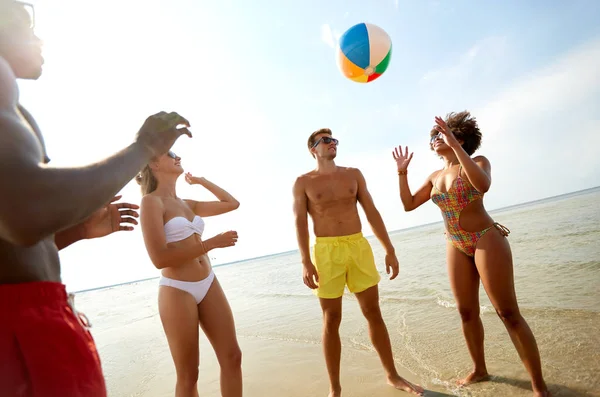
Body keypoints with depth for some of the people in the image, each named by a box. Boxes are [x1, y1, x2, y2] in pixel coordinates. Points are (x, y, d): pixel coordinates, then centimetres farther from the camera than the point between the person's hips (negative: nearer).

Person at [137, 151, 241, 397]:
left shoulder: (187, 204, 12)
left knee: (232, 357, 8)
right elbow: (160, 258, -18)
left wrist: (201, 180, 21)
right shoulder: (151, 201, -9)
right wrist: (211, 243, -18)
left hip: (208, 285, 7)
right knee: (188, 375, 7)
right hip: (177, 292, -6)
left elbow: (232, 203, 20)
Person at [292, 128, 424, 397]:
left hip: (359, 247, 3)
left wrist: (389, 249, 5)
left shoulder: (353, 174, 12)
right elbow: (300, 222, -3)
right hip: (326, 251, -3)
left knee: (373, 313, 11)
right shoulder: (303, 182, 4)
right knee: (331, 320, 5)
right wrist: (305, 261, -14)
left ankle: (393, 375, 29)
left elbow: (372, 212, 9)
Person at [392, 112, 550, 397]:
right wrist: (402, 172, 4)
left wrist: (455, 145, -29)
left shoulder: (478, 161, -4)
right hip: (456, 247, 6)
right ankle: (479, 369, 29)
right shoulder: (435, 177, 11)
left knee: (508, 313, -4)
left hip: (486, 241, -5)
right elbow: (408, 204, 11)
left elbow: (483, 185, -28)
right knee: (467, 312, 11)